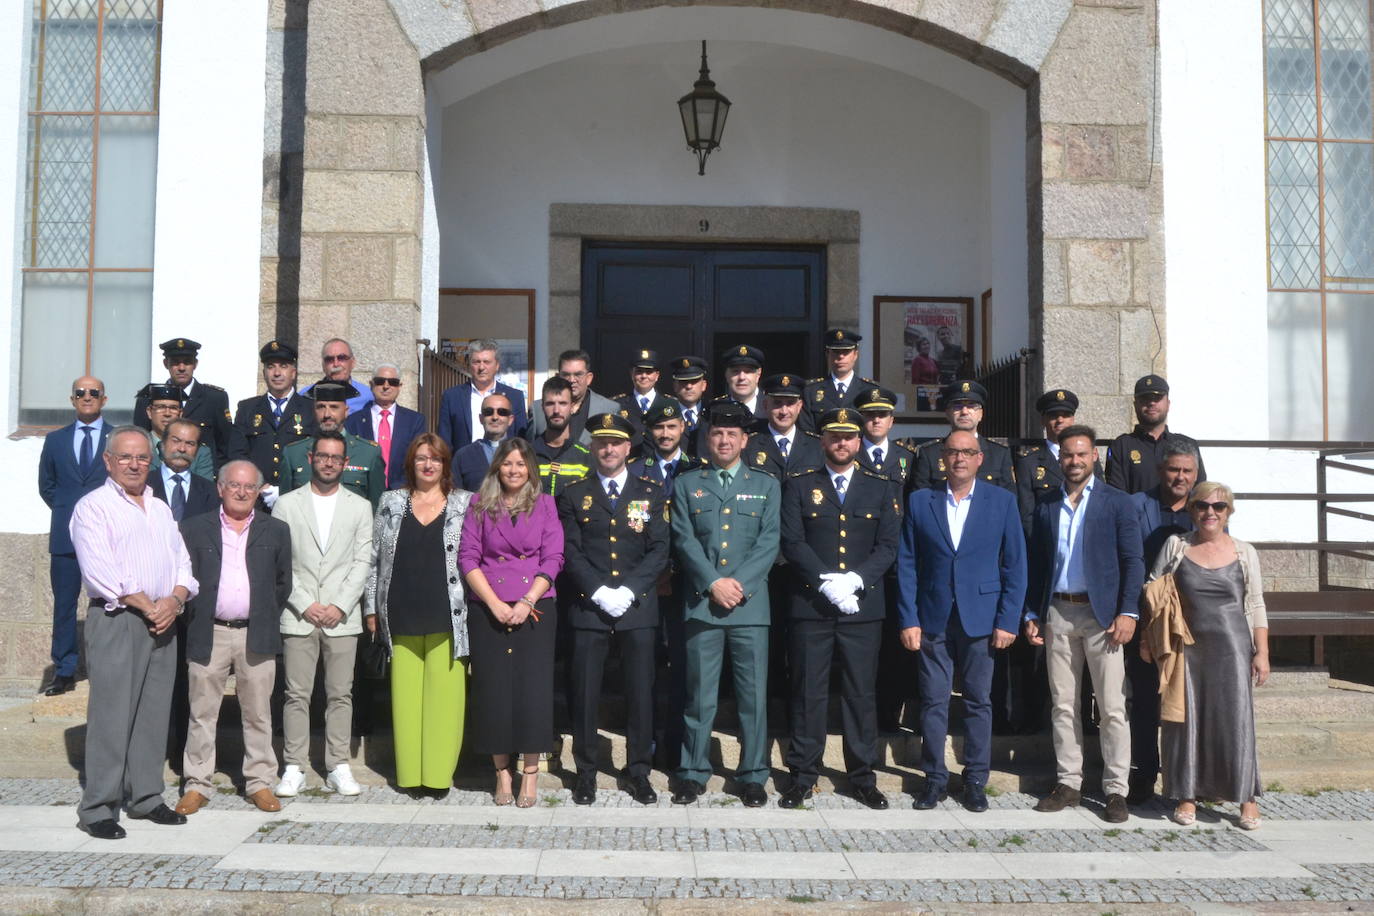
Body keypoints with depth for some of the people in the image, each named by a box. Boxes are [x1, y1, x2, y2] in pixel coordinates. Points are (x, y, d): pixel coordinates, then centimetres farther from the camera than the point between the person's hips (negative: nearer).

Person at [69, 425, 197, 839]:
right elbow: (100, 571, -12)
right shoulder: (93, 506, -1)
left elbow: (182, 564, 15)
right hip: (116, 620, -6)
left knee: (154, 714, 8)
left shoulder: (161, 509, 19)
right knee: (111, 715, -6)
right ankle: (99, 808, 1)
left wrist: (174, 601, -5)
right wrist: (147, 606, -13)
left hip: (163, 621, 6)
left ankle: (146, 798, 17)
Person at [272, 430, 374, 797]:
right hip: (298, 616, -1)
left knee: (341, 694, 4)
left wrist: (340, 606, -7)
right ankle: (295, 768, 9)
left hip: (342, 617, 1)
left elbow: (363, 563, 4)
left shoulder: (360, 507, 10)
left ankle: (339, 767, 12)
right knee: (297, 695, 1)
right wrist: (304, 604, -8)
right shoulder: (287, 504, 7)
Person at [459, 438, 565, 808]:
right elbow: (468, 557, 2)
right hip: (488, 610, 1)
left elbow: (553, 558, 1)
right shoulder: (480, 505, 7)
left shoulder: (544, 504, 7)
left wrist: (527, 602, -10)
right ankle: (502, 772, 14)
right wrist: (495, 603, -9)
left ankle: (530, 773, 7)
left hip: (534, 610, 0)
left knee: (533, 688, -3)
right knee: (493, 690, 2)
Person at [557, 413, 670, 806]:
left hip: (638, 608, 0)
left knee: (640, 691, 4)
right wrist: (599, 592, -13)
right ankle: (585, 771, 16)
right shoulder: (574, 494, 8)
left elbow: (659, 550, 0)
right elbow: (570, 552, 0)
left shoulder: (652, 492, 8)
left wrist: (628, 590, -12)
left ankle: (638, 770, 17)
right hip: (588, 607, 0)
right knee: (584, 692, 3)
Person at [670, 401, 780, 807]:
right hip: (701, 603, 0)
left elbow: (769, 542, 1)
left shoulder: (766, 486, 12)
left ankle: (753, 776, 13)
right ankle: (693, 773, 16)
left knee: (754, 694, 3)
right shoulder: (686, 484, 11)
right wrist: (713, 583, -12)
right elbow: (684, 541, 1)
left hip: (751, 603, 0)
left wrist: (739, 583, -12)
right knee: (699, 694, 4)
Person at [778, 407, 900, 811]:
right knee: (808, 692, 3)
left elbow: (888, 546, 3)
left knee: (862, 693, 6)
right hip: (810, 606, -1)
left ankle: (863, 776, 17)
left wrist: (854, 580, -13)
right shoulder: (798, 485, 6)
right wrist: (825, 583, -15)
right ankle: (803, 775, 13)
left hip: (863, 607, 1)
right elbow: (792, 541, -3)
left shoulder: (882, 488, 10)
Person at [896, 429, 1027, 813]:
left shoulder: (1002, 501, 3)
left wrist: (1007, 621, -5)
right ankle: (934, 778, 16)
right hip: (932, 619, 1)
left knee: (978, 702, 6)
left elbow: (1014, 565, 2)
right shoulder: (920, 501, 5)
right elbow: (906, 564, 3)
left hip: (981, 619, 0)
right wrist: (908, 619, -4)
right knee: (933, 702, 4)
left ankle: (976, 780, 18)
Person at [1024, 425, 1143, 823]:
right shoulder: (1046, 506, 12)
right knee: (1062, 705, 8)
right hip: (1057, 614, 3)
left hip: (1101, 614, -3)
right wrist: (1031, 615, 8)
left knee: (1112, 707, -2)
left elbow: (1132, 561, -1)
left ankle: (1116, 790, 5)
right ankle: (1068, 783, 17)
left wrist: (1128, 612, -11)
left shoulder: (1117, 502, 2)